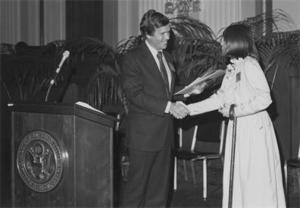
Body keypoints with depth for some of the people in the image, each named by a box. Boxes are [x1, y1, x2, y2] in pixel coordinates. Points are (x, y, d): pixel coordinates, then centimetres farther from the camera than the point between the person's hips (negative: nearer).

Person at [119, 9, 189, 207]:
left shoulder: (166, 57, 15)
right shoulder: (132, 59, -10)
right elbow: (135, 95, -17)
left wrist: (176, 105, 3)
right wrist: (168, 107, -22)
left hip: (165, 132, 7)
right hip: (144, 133, -7)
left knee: (160, 187, 12)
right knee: (137, 184, -1)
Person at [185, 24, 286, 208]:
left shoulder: (249, 65, -14)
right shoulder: (232, 68, 12)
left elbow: (264, 98, -19)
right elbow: (220, 98, 14)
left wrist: (235, 111, -17)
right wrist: (189, 109, 9)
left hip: (254, 129, -8)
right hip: (238, 129, 9)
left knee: (256, 183, -3)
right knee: (237, 180, 11)